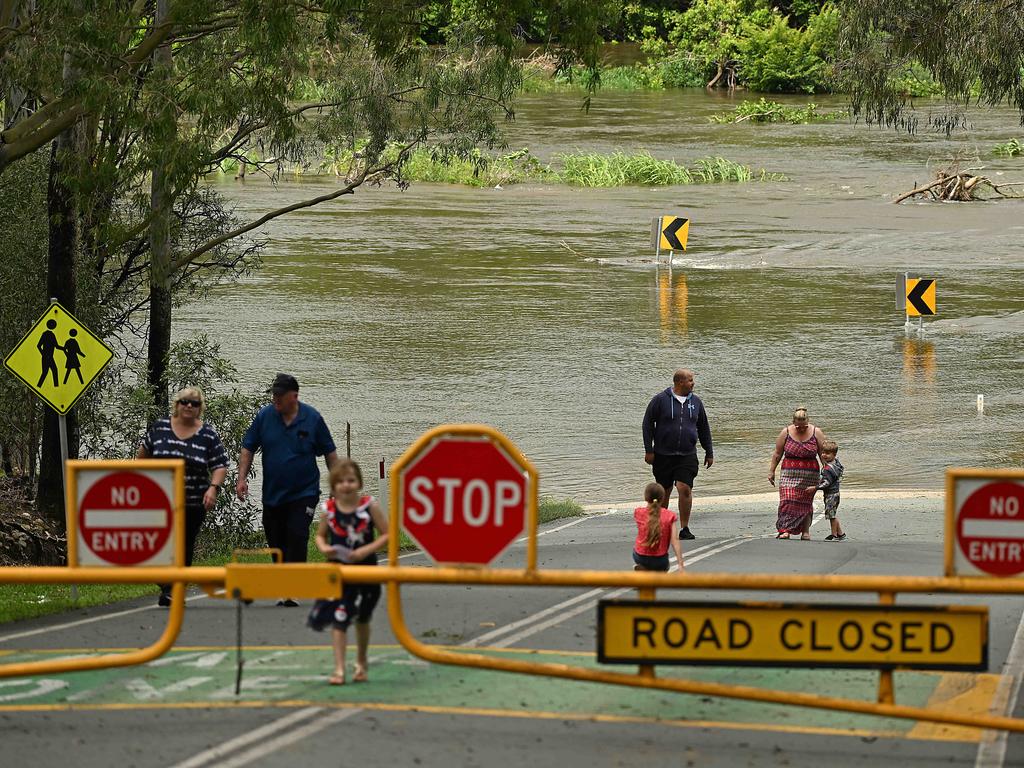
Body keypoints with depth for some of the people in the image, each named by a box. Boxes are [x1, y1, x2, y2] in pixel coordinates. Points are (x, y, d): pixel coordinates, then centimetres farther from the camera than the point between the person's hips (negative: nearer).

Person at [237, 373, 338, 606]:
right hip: (272, 495, 3)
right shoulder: (264, 416, 1)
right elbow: (248, 448, 6)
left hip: (304, 493, -3)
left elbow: (329, 453, 5)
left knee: (297, 539, -15)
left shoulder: (312, 418, -3)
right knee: (276, 544, 7)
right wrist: (242, 478, -5)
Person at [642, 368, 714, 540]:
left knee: (685, 489, -13)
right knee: (664, 492, 7)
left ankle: (685, 529, -6)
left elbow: (704, 428, 18)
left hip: (687, 455, 2)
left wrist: (709, 452, 18)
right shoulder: (660, 400, -3)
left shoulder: (695, 402, 9)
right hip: (663, 455, -2)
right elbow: (648, 424, 0)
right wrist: (648, 450, -5)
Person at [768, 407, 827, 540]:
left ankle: (805, 532, 8)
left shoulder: (816, 433, 0)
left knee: (806, 503, 1)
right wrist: (771, 471, 9)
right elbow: (777, 454, 9)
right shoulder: (786, 433, 1)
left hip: (809, 474, 0)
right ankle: (785, 530, -15)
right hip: (789, 473, 0)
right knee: (787, 501, -13)